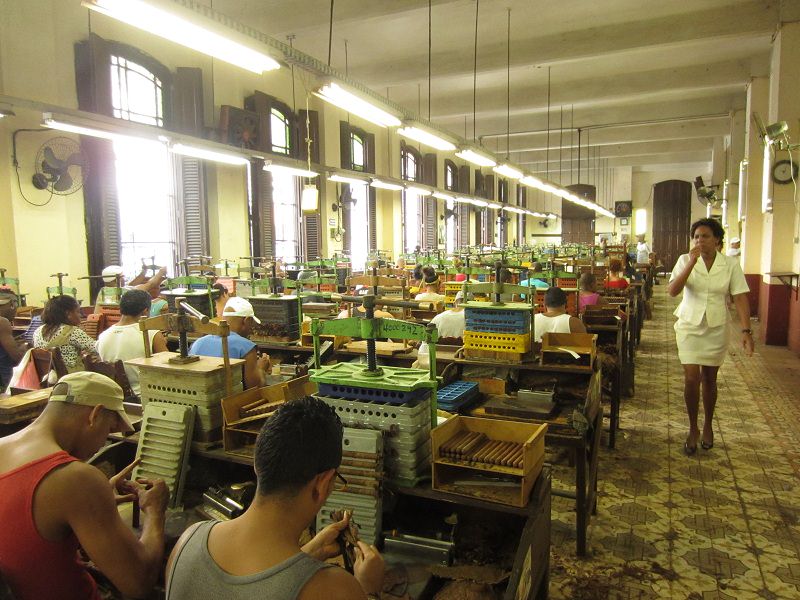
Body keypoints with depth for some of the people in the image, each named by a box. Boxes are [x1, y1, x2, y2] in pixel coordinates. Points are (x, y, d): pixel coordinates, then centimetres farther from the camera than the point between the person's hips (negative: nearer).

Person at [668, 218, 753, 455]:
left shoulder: (731, 264, -4)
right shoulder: (685, 260, -5)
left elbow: (740, 298, -7)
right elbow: (672, 291, -16)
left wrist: (746, 330, -15)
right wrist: (691, 264, -24)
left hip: (717, 328, 1)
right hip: (690, 326, -1)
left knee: (709, 379, 11)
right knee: (691, 378, -7)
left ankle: (708, 426, 33)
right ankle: (693, 429, 13)